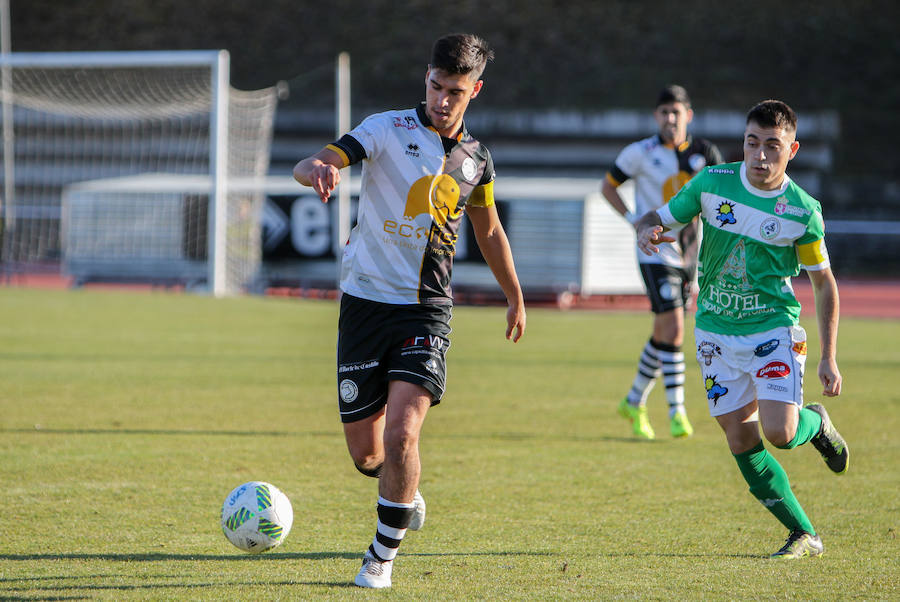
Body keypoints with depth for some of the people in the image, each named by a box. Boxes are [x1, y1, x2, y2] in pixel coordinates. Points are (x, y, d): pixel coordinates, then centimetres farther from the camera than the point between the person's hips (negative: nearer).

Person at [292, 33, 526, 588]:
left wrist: (516, 298, 32)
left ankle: (384, 554, -2)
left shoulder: (475, 159, 8)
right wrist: (319, 168, -41)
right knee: (365, 452, 4)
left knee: (402, 433, -19)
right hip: (366, 300, -1)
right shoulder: (387, 130, -3)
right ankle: (403, 487, 40)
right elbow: (310, 166, -17)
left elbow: (489, 231, 26)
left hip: (427, 310, 1)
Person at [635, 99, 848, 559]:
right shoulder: (712, 183, -5)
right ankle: (805, 536, 13)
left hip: (773, 327, -3)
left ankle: (816, 424, 18)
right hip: (716, 330, 3)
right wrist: (647, 229, -21)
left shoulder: (803, 211, -10)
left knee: (779, 432, -20)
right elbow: (662, 217, 5)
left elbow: (823, 283, 0)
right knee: (742, 443, 0)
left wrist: (829, 358, -2)